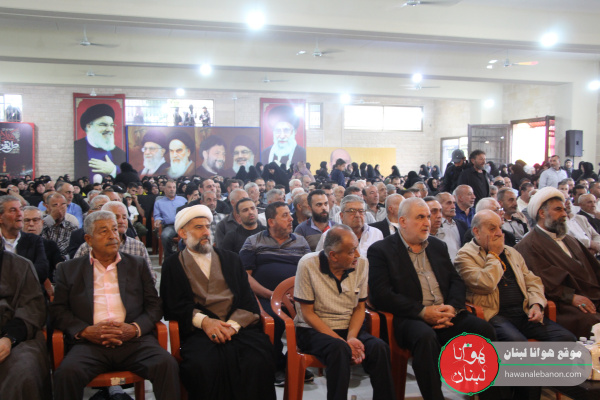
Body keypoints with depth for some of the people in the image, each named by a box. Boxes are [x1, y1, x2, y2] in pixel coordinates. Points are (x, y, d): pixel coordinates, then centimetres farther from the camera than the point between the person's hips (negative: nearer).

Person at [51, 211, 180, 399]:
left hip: (134, 341, 0)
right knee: (67, 372, -31)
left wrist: (135, 328, -7)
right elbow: (58, 310, 10)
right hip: (90, 342, 0)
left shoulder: (137, 265, 18)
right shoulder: (69, 269, 17)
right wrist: (85, 331, -8)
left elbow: (154, 305, 13)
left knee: (167, 364, -28)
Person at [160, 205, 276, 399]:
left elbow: (248, 300, 12)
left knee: (259, 362, -30)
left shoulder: (230, 258, 23)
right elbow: (172, 305, 4)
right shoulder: (173, 265, 18)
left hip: (238, 328, 2)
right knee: (202, 366, -34)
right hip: (200, 332, -1)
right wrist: (203, 321, -13)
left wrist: (233, 325, -8)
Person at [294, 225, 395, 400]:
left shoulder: (361, 264, -2)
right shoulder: (308, 264, -13)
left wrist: (351, 338, -13)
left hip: (348, 328, 4)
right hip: (314, 330, -3)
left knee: (379, 348, -25)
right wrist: (342, 341, -19)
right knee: (340, 350, -35)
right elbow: (308, 313, -10)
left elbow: (359, 308, 7)